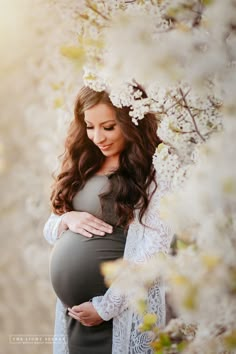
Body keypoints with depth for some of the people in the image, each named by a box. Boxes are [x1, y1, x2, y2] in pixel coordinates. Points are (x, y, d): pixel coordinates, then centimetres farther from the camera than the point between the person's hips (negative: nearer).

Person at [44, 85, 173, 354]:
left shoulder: (154, 173, -11)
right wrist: (67, 220, -9)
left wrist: (105, 307, -14)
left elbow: (153, 254, -16)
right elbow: (49, 229, 12)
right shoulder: (84, 166, 7)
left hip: (123, 315, -6)